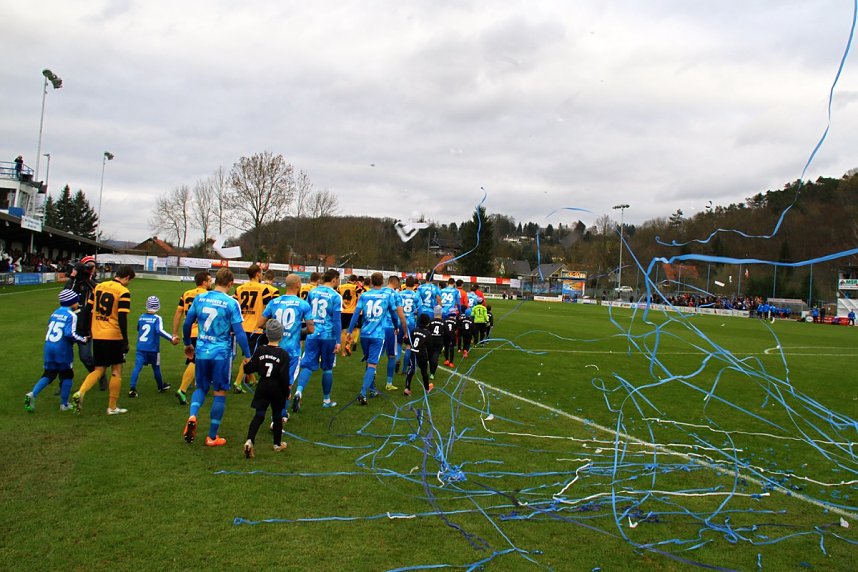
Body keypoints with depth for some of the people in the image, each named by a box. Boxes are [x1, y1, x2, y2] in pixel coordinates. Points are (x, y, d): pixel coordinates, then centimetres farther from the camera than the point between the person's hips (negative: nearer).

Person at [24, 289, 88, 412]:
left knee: (48, 374, 14)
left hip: (49, 346, 6)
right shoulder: (71, 315, -9)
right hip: (62, 349, -6)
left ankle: (32, 394, -6)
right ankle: (64, 404, 12)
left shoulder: (55, 313, 13)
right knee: (67, 375, 9)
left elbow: (50, 328, 16)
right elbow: (70, 334, -20)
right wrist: (83, 340, -7)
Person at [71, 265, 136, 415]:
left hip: (97, 336, 5)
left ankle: (80, 393, -8)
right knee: (116, 371, 9)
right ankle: (112, 407, 13)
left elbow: (88, 310, 11)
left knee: (98, 370, 16)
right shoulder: (123, 292, -11)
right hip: (113, 336, -5)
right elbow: (122, 318, -16)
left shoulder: (99, 286, 8)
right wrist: (125, 341, -11)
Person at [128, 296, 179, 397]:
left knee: (137, 367, -5)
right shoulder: (157, 318, -11)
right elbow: (160, 331, -26)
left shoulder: (141, 317, 4)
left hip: (140, 348, 3)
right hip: (153, 348, -2)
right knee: (156, 368, 14)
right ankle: (161, 386, 32)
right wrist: (172, 338, -29)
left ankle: (132, 388, -19)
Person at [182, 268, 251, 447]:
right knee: (220, 392, 8)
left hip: (201, 351, 4)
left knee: (201, 387, 22)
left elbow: (187, 323, 8)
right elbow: (239, 331, -12)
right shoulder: (231, 303, -12)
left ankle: (192, 416, -6)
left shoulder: (199, 298, 1)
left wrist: (187, 344, 24)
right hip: (221, 353, -4)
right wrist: (247, 355, -3)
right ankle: (212, 437, 14)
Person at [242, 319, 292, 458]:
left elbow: (249, 369, -4)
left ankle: (249, 440, -19)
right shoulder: (283, 354, -12)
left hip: (262, 387, 2)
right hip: (277, 389, -2)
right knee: (277, 415, 14)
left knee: (259, 415, 1)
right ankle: (278, 444, 25)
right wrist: (287, 392, -2)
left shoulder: (260, 350, -5)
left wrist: (246, 364, 18)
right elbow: (284, 376, -13)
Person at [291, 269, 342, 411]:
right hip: (328, 336, -3)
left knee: (308, 365, 1)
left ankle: (299, 392, -24)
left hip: (312, 334, 3)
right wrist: (338, 341, -7)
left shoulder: (312, 292, 7)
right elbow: (336, 320, -10)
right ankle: (326, 400, 22)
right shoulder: (335, 296, -7)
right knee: (327, 368, 11)